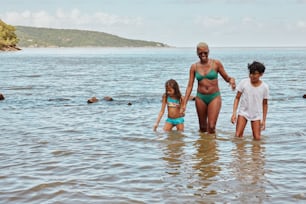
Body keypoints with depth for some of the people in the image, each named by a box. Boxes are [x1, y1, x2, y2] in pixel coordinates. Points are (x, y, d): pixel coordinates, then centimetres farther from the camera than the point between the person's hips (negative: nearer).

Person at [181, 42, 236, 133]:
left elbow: (226, 78, 5)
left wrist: (231, 79, -21)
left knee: (211, 127, -11)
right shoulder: (194, 67, 2)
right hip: (200, 98, 2)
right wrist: (184, 103, -3)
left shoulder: (216, 63, -2)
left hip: (214, 97, -2)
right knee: (203, 127, 10)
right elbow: (190, 86, 3)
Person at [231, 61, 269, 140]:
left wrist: (264, 120, 2)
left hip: (256, 115, 1)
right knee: (238, 136, -12)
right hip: (243, 112, -1)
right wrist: (234, 113, -12)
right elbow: (237, 98, -3)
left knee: (257, 138, -5)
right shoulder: (243, 82, -9)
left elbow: (265, 104, 3)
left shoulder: (264, 87, -7)